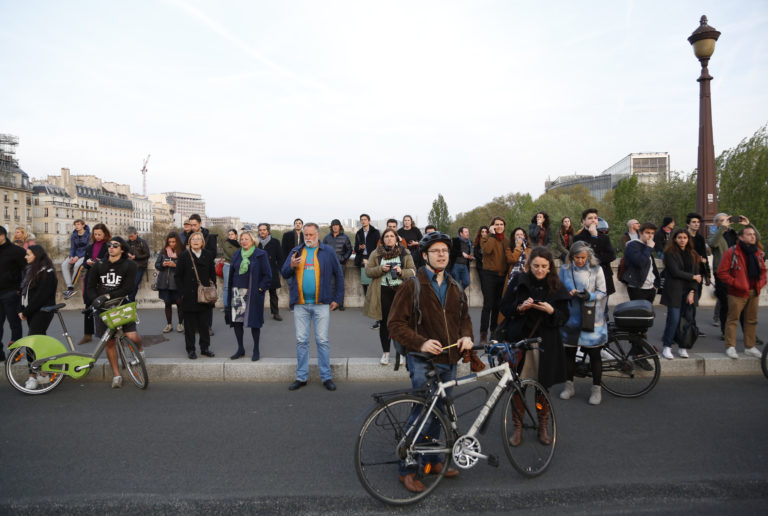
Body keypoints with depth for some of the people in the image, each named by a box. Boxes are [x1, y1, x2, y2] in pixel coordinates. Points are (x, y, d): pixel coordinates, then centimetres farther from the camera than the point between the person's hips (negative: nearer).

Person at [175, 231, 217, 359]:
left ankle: (205, 348, 18)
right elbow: (178, 276, 0)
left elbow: (212, 274, 13)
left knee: (205, 323, 7)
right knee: (190, 324, 5)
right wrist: (183, 292, -6)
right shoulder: (184, 256, -1)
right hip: (189, 296, -2)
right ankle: (190, 349, 15)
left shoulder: (208, 256, 6)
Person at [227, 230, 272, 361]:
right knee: (236, 320, 4)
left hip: (253, 294, -4)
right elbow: (231, 272, 17)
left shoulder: (261, 255, -3)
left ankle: (256, 350, 13)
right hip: (237, 292, 5)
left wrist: (261, 288, -11)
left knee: (254, 322, 0)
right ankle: (240, 349, 18)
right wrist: (230, 289, 10)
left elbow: (267, 275, -4)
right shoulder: (236, 254, 11)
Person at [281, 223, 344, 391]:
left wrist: (337, 299, 3)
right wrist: (291, 265, -13)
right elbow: (284, 273, 9)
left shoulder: (328, 252, 4)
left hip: (321, 304, -2)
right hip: (300, 304, 2)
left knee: (322, 340, 2)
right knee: (301, 341, 7)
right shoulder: (296, 251, 11)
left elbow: (339, 275, 7)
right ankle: (301, 377, 18)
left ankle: (326, 377, 12)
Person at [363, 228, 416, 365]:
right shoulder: (376, 254, 7)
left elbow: (413, 271, 4)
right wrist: (380, 269, -13)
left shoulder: (405, 253, 6)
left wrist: (401, 271, -15)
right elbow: (368, 271, 4)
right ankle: (385, 352, 19)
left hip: (400, 291, 0)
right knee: (384, 322, 6)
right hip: (383, 291, 1)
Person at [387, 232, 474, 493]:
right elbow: (395, 324, -11)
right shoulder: (412, 286, -9)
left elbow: (465, 317, 23)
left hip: (449, 360, 6)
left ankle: (431, 459, 33)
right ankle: (407, 469, 9)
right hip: (423, 362, -6)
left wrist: (466, 336, 2)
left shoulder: (455, 287, 11)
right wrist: (420, 343, -22)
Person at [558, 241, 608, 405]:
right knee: (569, 352, 10)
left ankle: (596, 388, 19)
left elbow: (602, 292, -2)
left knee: (594, 354, 4)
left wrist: (589, 296, -21)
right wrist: (569, 293, -14)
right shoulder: (564, 270, 2)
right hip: (570, 317, 2)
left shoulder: (596, 269, -3)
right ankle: (569, 385, 26)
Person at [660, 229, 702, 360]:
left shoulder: (692, 254, 13)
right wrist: (693, 277, -3)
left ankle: (682, 347, 12)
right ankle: (667, 347, 2)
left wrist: (692, 291, -3)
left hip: (689, 291, 4)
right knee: (674, 319, -8)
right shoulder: (669, 253, -2)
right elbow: (675, 272, -11)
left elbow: (696, 273, 8)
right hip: (674, 291, -4)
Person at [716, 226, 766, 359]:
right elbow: (721, 272, -12)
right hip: (737, 293, -6)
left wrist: (761, 283, 4)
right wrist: (735, 283, -16)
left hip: (754, 293, 6)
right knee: (733, 319, -1)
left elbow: (763, 270, 21)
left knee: (752, 320, 12)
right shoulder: (731, 252, -10)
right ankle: (730, 347, 5)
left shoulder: (759, 253, 10)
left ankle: (750, 347, 23)